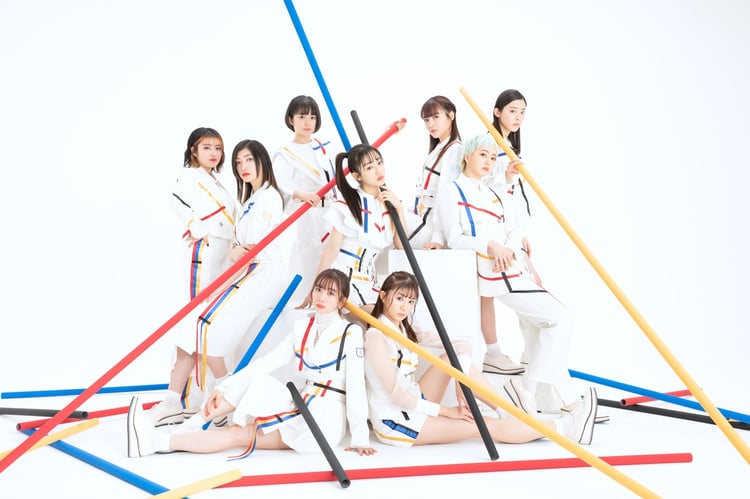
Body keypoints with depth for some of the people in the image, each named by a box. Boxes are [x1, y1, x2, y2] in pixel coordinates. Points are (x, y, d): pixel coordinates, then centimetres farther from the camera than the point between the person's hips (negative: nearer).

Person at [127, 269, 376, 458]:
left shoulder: (350, 333, -9)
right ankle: (186, 430, -16)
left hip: (327, 421, -6)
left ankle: (157, 442, -23)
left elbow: (356, 386, -14)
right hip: (301, 410, 6)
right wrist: (224, 387, -6)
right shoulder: (302, 327, 8)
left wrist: (360, 439, -17)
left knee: (238, 434, -17)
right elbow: (268, 361, 3)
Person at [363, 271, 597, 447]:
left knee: (457, 355, -7)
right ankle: (566, 428, -5)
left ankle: (511, 413, -6)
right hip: (393, 423, -8)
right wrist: (445, 410, -18)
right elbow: (395, 394, -21)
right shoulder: (376, 336, -17)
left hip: (414, 406, 8)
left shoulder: (404, 331, 9)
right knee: (489, 426, -13)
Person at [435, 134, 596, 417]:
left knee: (544, 329, 8)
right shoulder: (451, 192, 0)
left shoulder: (492, 193, 23)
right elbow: (455, 239, -10)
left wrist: (510, 249, -10)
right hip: (496, 275, -8)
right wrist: (490, 245, -24)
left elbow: (512, 230, 12)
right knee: (560, 319, -13)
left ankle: (568, 402, 15)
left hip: (514, 269, 8)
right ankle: (526, 386, -8)